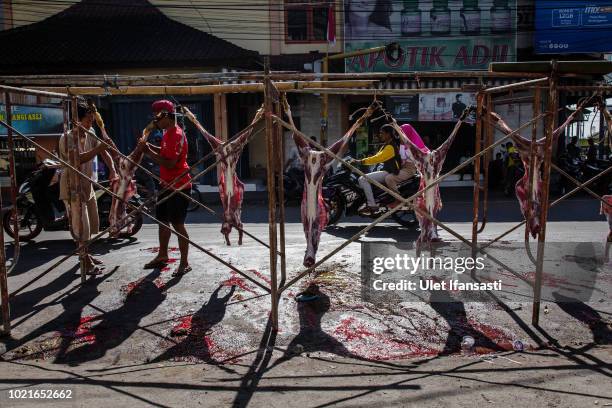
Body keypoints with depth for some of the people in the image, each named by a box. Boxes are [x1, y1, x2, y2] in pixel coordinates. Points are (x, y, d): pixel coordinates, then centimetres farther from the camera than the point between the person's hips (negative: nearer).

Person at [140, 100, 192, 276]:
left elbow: (169, 163, -25)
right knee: (162, 220, 17)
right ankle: (162, 256, 31)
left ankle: (184, 263, 4)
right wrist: (149, 146, 6)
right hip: (167, 185, 10)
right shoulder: (168, 133, 12)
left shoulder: (176, 135, -19)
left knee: (177, 224, -5)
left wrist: (148, 152, -19)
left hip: (179, 186, -10)